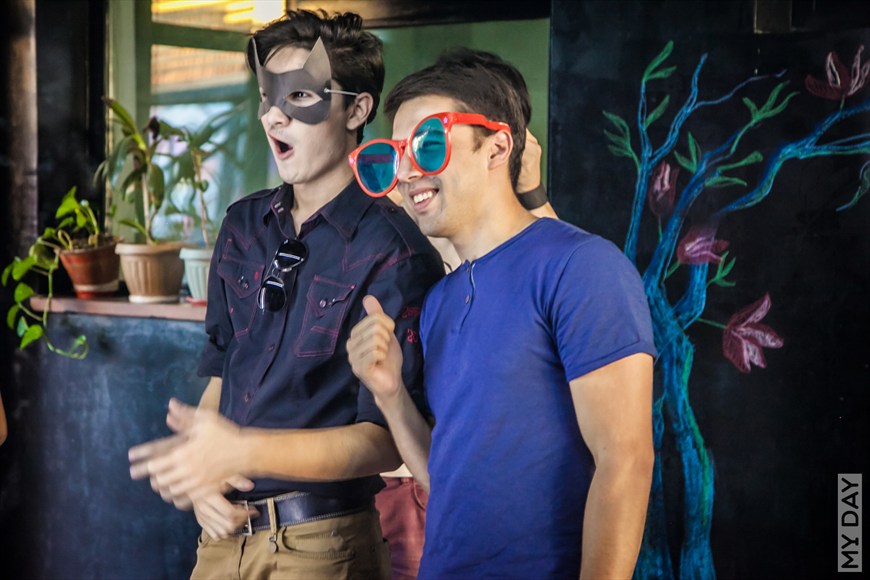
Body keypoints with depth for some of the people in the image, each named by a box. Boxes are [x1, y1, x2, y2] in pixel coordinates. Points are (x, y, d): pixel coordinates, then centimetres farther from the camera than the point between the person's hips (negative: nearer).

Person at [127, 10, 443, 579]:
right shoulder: (243, 226, 6)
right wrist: (203, 472, -3)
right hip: (227, 530, 6)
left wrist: (242, 451, -27)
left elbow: (385, 440, -17)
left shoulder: (394, 252, -14)